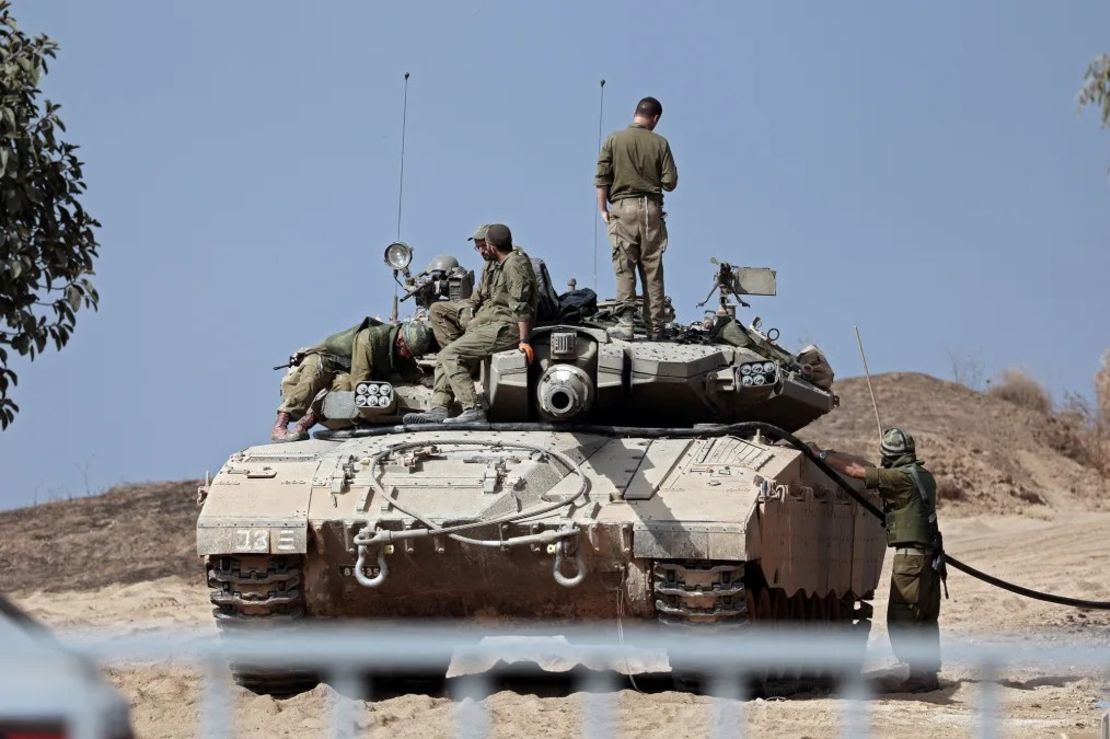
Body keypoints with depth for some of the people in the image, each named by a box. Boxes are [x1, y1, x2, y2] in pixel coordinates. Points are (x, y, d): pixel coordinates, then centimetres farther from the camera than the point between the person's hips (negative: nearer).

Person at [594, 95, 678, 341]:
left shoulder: (614, 140, 0)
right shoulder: (660, 143, 1)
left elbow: (602, 179, -2)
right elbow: (670, 182, -1)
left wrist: (603, 209, 6)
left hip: (623, 209, -1)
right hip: (652, 210, 1)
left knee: (624, 267, -3)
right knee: (653, 270, 6)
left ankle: (625, 322, -16)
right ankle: (655, 327, 9)